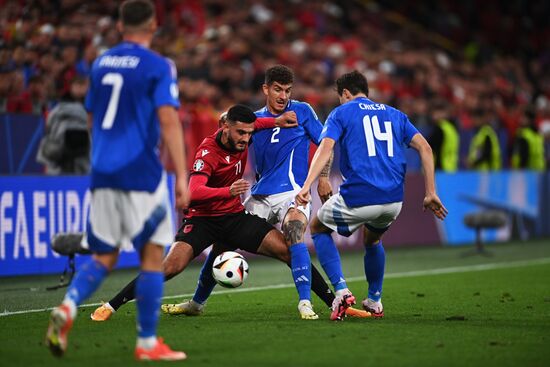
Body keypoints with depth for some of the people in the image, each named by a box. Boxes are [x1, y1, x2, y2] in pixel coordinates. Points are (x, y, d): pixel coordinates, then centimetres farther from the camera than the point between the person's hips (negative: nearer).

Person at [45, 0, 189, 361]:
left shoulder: (101, 63, 13)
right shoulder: (157, 66, -5)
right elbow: (168, 121, -14)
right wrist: (181, 176, -14)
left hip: (103, 171, 6)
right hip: (141, 172, -5)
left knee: (104, 256, 12)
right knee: (153, 254, 4)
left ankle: (67, 308, -14)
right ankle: (147, 343, 5)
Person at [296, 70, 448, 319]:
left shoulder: (341, 113, 9)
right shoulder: (394, 115, 21)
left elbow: (325, 148, -9)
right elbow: (425, 148, 10)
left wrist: (307, 186, -20)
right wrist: (431, 193, 8)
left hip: (358, 198, -5)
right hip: (394, 200, 5)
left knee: (317, 228, 22)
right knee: (372, 240, 36)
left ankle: (342, 291, 5)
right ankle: (375, 302, 35)